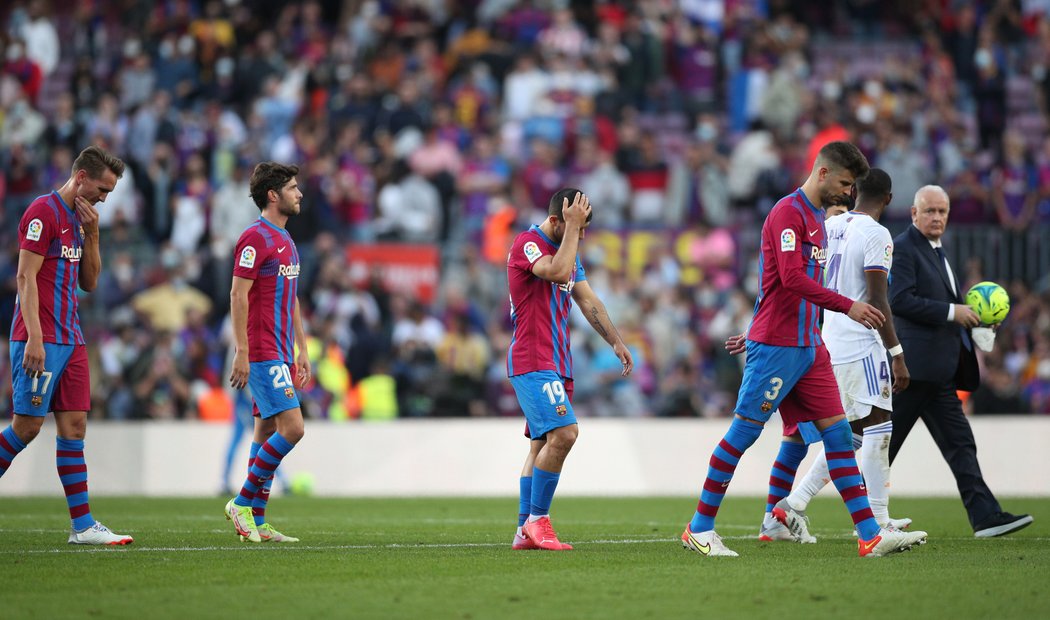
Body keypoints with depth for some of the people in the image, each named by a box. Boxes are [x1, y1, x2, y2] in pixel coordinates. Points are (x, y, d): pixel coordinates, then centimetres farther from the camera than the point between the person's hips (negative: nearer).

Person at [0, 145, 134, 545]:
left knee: (74, 427, 3)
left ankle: (83, 526, 1)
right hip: (39, 341, -8)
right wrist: (34, 338, -20)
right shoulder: (43, 212, -9)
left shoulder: (79, 218, 17)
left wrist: (91, 235, 5)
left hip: (70, 340, 8)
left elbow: (89, 283, 19)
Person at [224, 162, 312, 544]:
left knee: (267, 430, 7)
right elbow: (238, 295, -16)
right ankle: (243, 503, -7)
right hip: (262, 353, -9)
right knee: (292, 427, -15)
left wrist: (302, 349, 20)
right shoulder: (255, 238, -12)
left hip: (281, 354, 9)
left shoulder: (285, 241, 18)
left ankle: (255, 522, 8)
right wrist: (241, 352, -19)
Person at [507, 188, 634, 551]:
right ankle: (537, 519, -14)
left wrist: (616, 341, 15)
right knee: (563, 433, -21)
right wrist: (571, 226, -20)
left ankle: (525, 531, 8)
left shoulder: (567, 249, 17)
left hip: (557, 363, 9)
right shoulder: (526, 244, -11)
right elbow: (559, 273, -28)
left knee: (542, 443, 7)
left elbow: (587, 300, 21)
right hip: (532, 361, -9)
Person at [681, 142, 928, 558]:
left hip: (809, 347, 9)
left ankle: (870, 535, -2)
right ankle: (699, 529, 6)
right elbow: (792, 278, -23)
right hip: (775, 347, -9)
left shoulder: (816, 217, 18)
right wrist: (847, 306, -23)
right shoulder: (788, 212, -11)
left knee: (837, 431, 1)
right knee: (744, 432, -3)